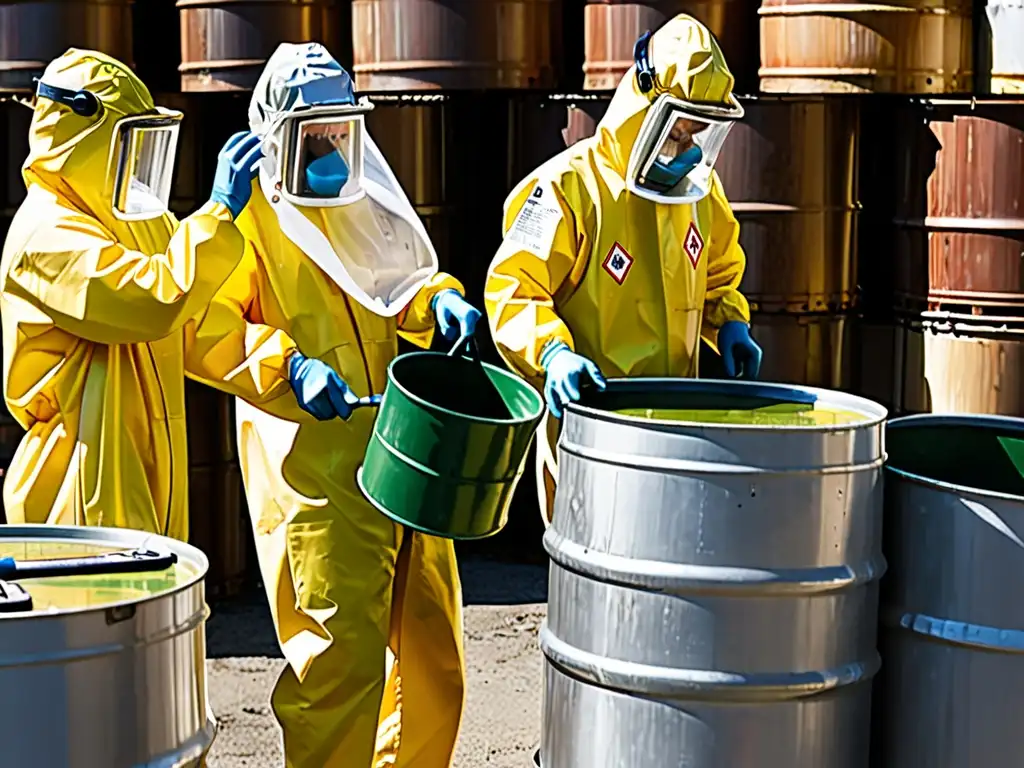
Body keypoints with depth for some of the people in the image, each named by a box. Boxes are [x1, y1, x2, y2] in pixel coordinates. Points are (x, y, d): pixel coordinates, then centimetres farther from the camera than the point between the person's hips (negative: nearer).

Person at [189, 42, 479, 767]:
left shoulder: (365, 205, 18)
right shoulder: (251, 214, -4)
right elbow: (202, 323, -14)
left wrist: (437, 300, 3)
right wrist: (289, 366, -27)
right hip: (315, 470, -7)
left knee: (434, 647, 13)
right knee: (342, 656, -10)